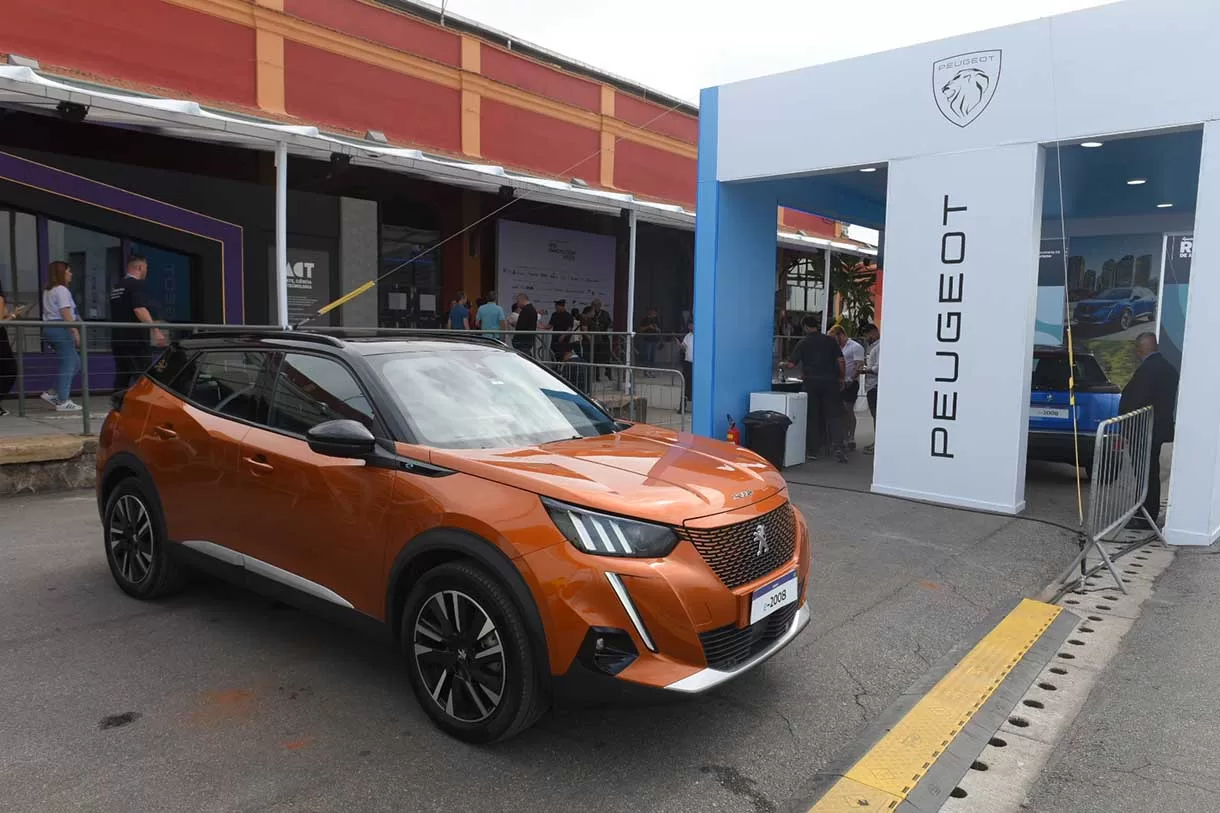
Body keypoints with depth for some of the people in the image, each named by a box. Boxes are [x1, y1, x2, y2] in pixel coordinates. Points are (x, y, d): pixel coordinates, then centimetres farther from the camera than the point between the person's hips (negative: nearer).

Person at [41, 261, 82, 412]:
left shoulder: (47, 291, 19)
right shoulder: (61, 290, -11)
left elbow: (48, 313, 19)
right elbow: (66, 314, -17)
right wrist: (76, 332, -17)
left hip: (50, 327, 10)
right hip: (61, 329, -10)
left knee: (75, 363, 15)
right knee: (67, 365, -3)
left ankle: (52, 393, 12)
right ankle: (62, 402, 0)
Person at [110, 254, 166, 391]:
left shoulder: (117, 287, 18)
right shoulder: (136, 284, -9)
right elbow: (139, 309, -23)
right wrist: (155, 330, -30)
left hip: (117, 339, 9)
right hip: (135, 340, -9)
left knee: (121, 378, 10)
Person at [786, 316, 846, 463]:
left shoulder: (803, 343, 1)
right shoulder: (830, 341, 5)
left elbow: (791, 364, -4)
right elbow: (841, 361, 1)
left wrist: (783, 365, 17)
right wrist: (841, 378, 10)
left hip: (811, 382, -1)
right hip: (830, 381, 1)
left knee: (812, 417, 7)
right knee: (834, 415, 1)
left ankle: (812, 451, 10)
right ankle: (837, 446, -15)